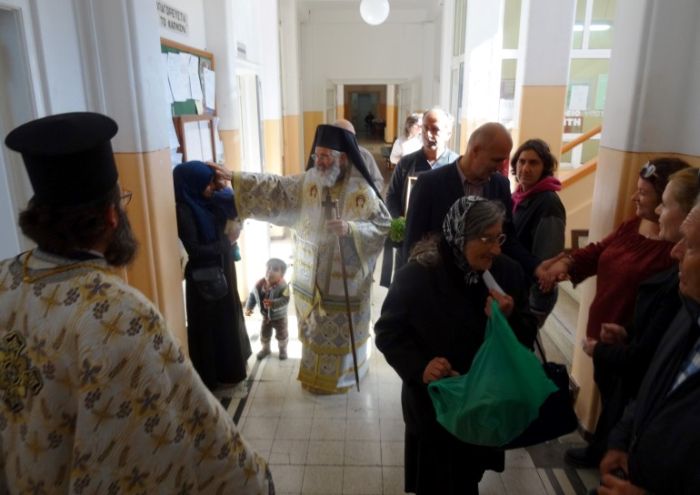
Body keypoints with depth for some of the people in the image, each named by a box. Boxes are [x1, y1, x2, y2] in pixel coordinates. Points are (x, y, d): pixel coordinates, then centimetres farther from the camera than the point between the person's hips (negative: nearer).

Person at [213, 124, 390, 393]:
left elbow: (382, 226, -14)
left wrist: (350, 228, -30)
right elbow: (273, 187, -6)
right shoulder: (308, 182, -3)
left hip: (346, 277, -4)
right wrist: (233, 177, -14)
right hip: (313, 274, 4)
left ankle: (341, 374, 34)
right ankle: (316, 371, 40)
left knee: (342, 328, 12)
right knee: (315, 327, 19)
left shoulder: (361, 191, -15)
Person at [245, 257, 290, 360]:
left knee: (282, 335, 15)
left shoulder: (283, 286, -30)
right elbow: (253, 296, -2)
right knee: (264, 334, 19)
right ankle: (265, 349, 45)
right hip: (266, 316, 4)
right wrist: (248, 308, -10)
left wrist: (273, 303, -52)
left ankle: (283, 349, 42)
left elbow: (285, 300, -38)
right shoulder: (260, 284, -15)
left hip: (279, 317, -4)